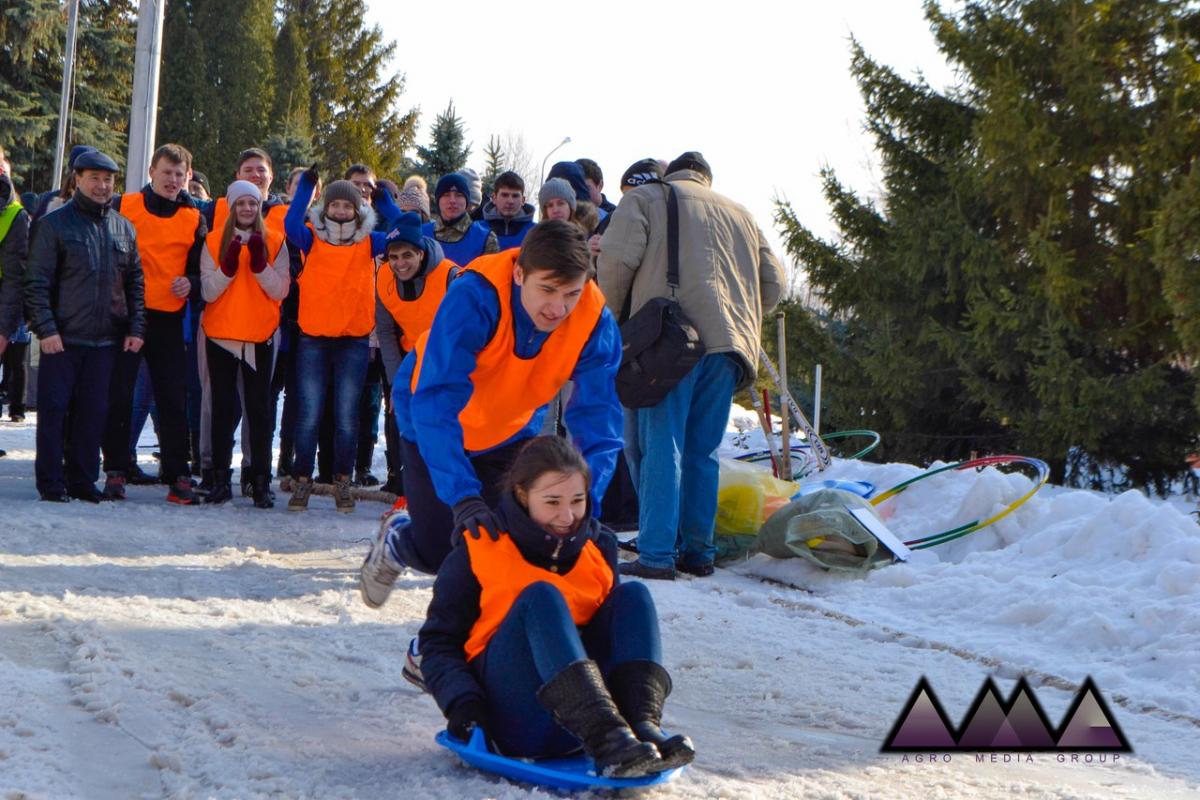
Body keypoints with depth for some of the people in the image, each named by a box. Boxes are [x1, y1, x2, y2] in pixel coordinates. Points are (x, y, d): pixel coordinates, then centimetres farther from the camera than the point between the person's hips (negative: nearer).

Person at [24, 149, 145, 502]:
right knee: (54, 409, -1)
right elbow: (36, 282, -5)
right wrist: (45, 328, -13)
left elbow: (135, 282, 15)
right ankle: (50, 482, 8)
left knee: (94, 412, 6)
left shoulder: (124, 228, 11)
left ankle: (83, 479, 15)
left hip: (106, 340, 4)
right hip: (62, 337, -4)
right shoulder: (55, 224, -1)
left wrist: (136, 327, 6)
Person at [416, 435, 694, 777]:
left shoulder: (600, 548, 14)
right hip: (510, 720, -4)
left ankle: (643, 726, -37)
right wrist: (462, 702, -16)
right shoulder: (477, 552, 2)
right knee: (540, 597, -28)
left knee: (633, 595, -13)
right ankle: (605, 740, -49)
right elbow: (438, 642, 2)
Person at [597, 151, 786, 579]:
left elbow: (617, 258, -3)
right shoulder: (739, 213, 27)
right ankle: (698, 551, 11)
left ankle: (657, 554, -12)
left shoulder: (646, 198, 12)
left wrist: (611, 315, 11)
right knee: (703, 451, 11)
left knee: (662, 445, -6)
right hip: (729, 341, 5)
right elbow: (774, 282, 22)